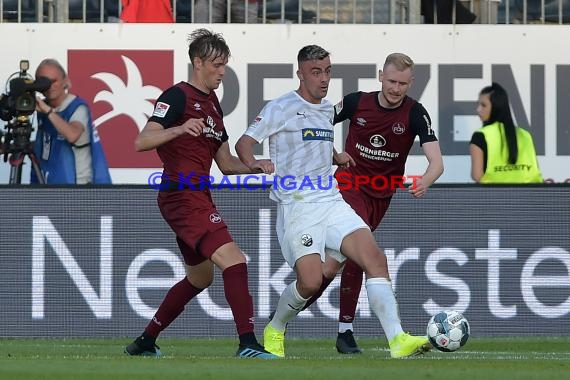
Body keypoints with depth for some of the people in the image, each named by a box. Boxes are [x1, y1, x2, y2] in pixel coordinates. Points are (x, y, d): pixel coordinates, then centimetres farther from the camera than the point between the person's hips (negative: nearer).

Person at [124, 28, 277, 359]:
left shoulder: (213, 105, 19)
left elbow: (226, 163, 21)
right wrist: (180, 128, -35)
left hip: (197, 199, 10)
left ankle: (145, 342, 30)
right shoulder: (178, 96, -9)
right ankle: (248, 344, -26)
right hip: (183, 196, -10)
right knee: (233, 260, -21)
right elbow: (142, 142, -20)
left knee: (200, 276, 20)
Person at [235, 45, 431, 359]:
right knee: (311, 281, -17)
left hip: (331, 201, 6)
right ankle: (274, 332, 14)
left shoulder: (327, 109, 18)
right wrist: (253, 163, -23)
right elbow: (244, 142, -5)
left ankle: (397, 340, -24)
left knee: (375, 258, -15)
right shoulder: (282, 108, -3)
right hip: (297, 206, -6)